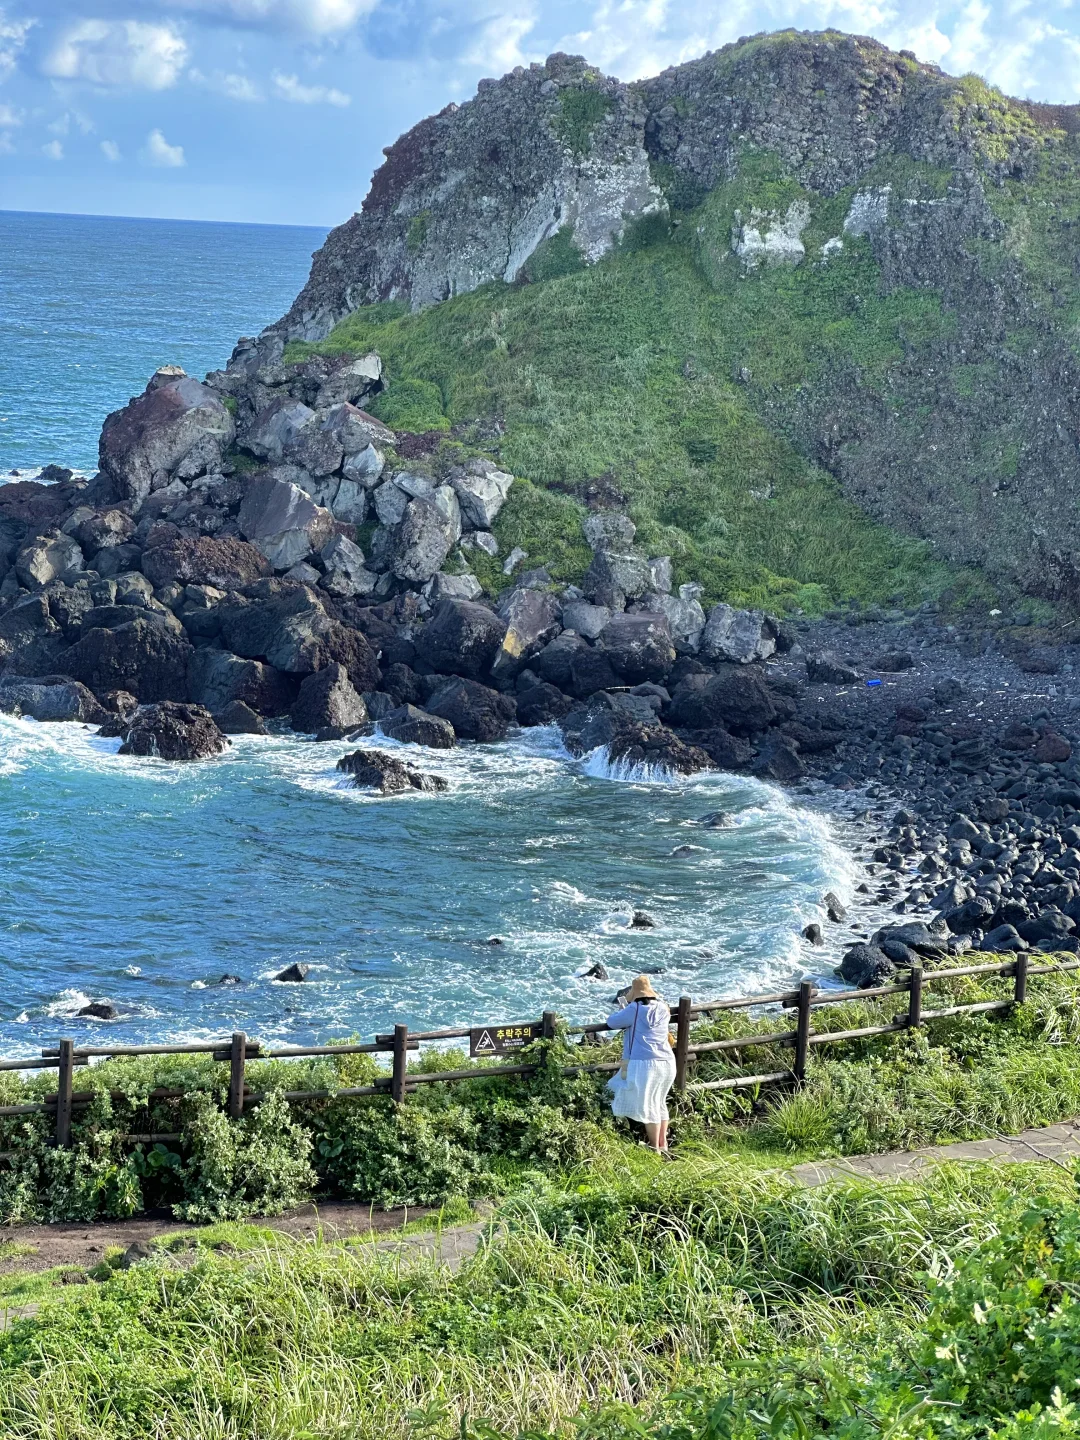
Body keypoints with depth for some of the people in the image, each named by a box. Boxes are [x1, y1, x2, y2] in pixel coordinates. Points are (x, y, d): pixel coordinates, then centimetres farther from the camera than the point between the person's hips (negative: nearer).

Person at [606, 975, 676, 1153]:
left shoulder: (635, 1009, -9)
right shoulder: (663, 1009, 10)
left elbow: (612, 1022, 1)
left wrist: (623, 1011, 19)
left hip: (645, 1063, -7)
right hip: (667, 1063, 7)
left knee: (648, 1106, 1)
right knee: (660, 1103, 19)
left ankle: (655, 1149, 5)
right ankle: (663, 1144, 25)